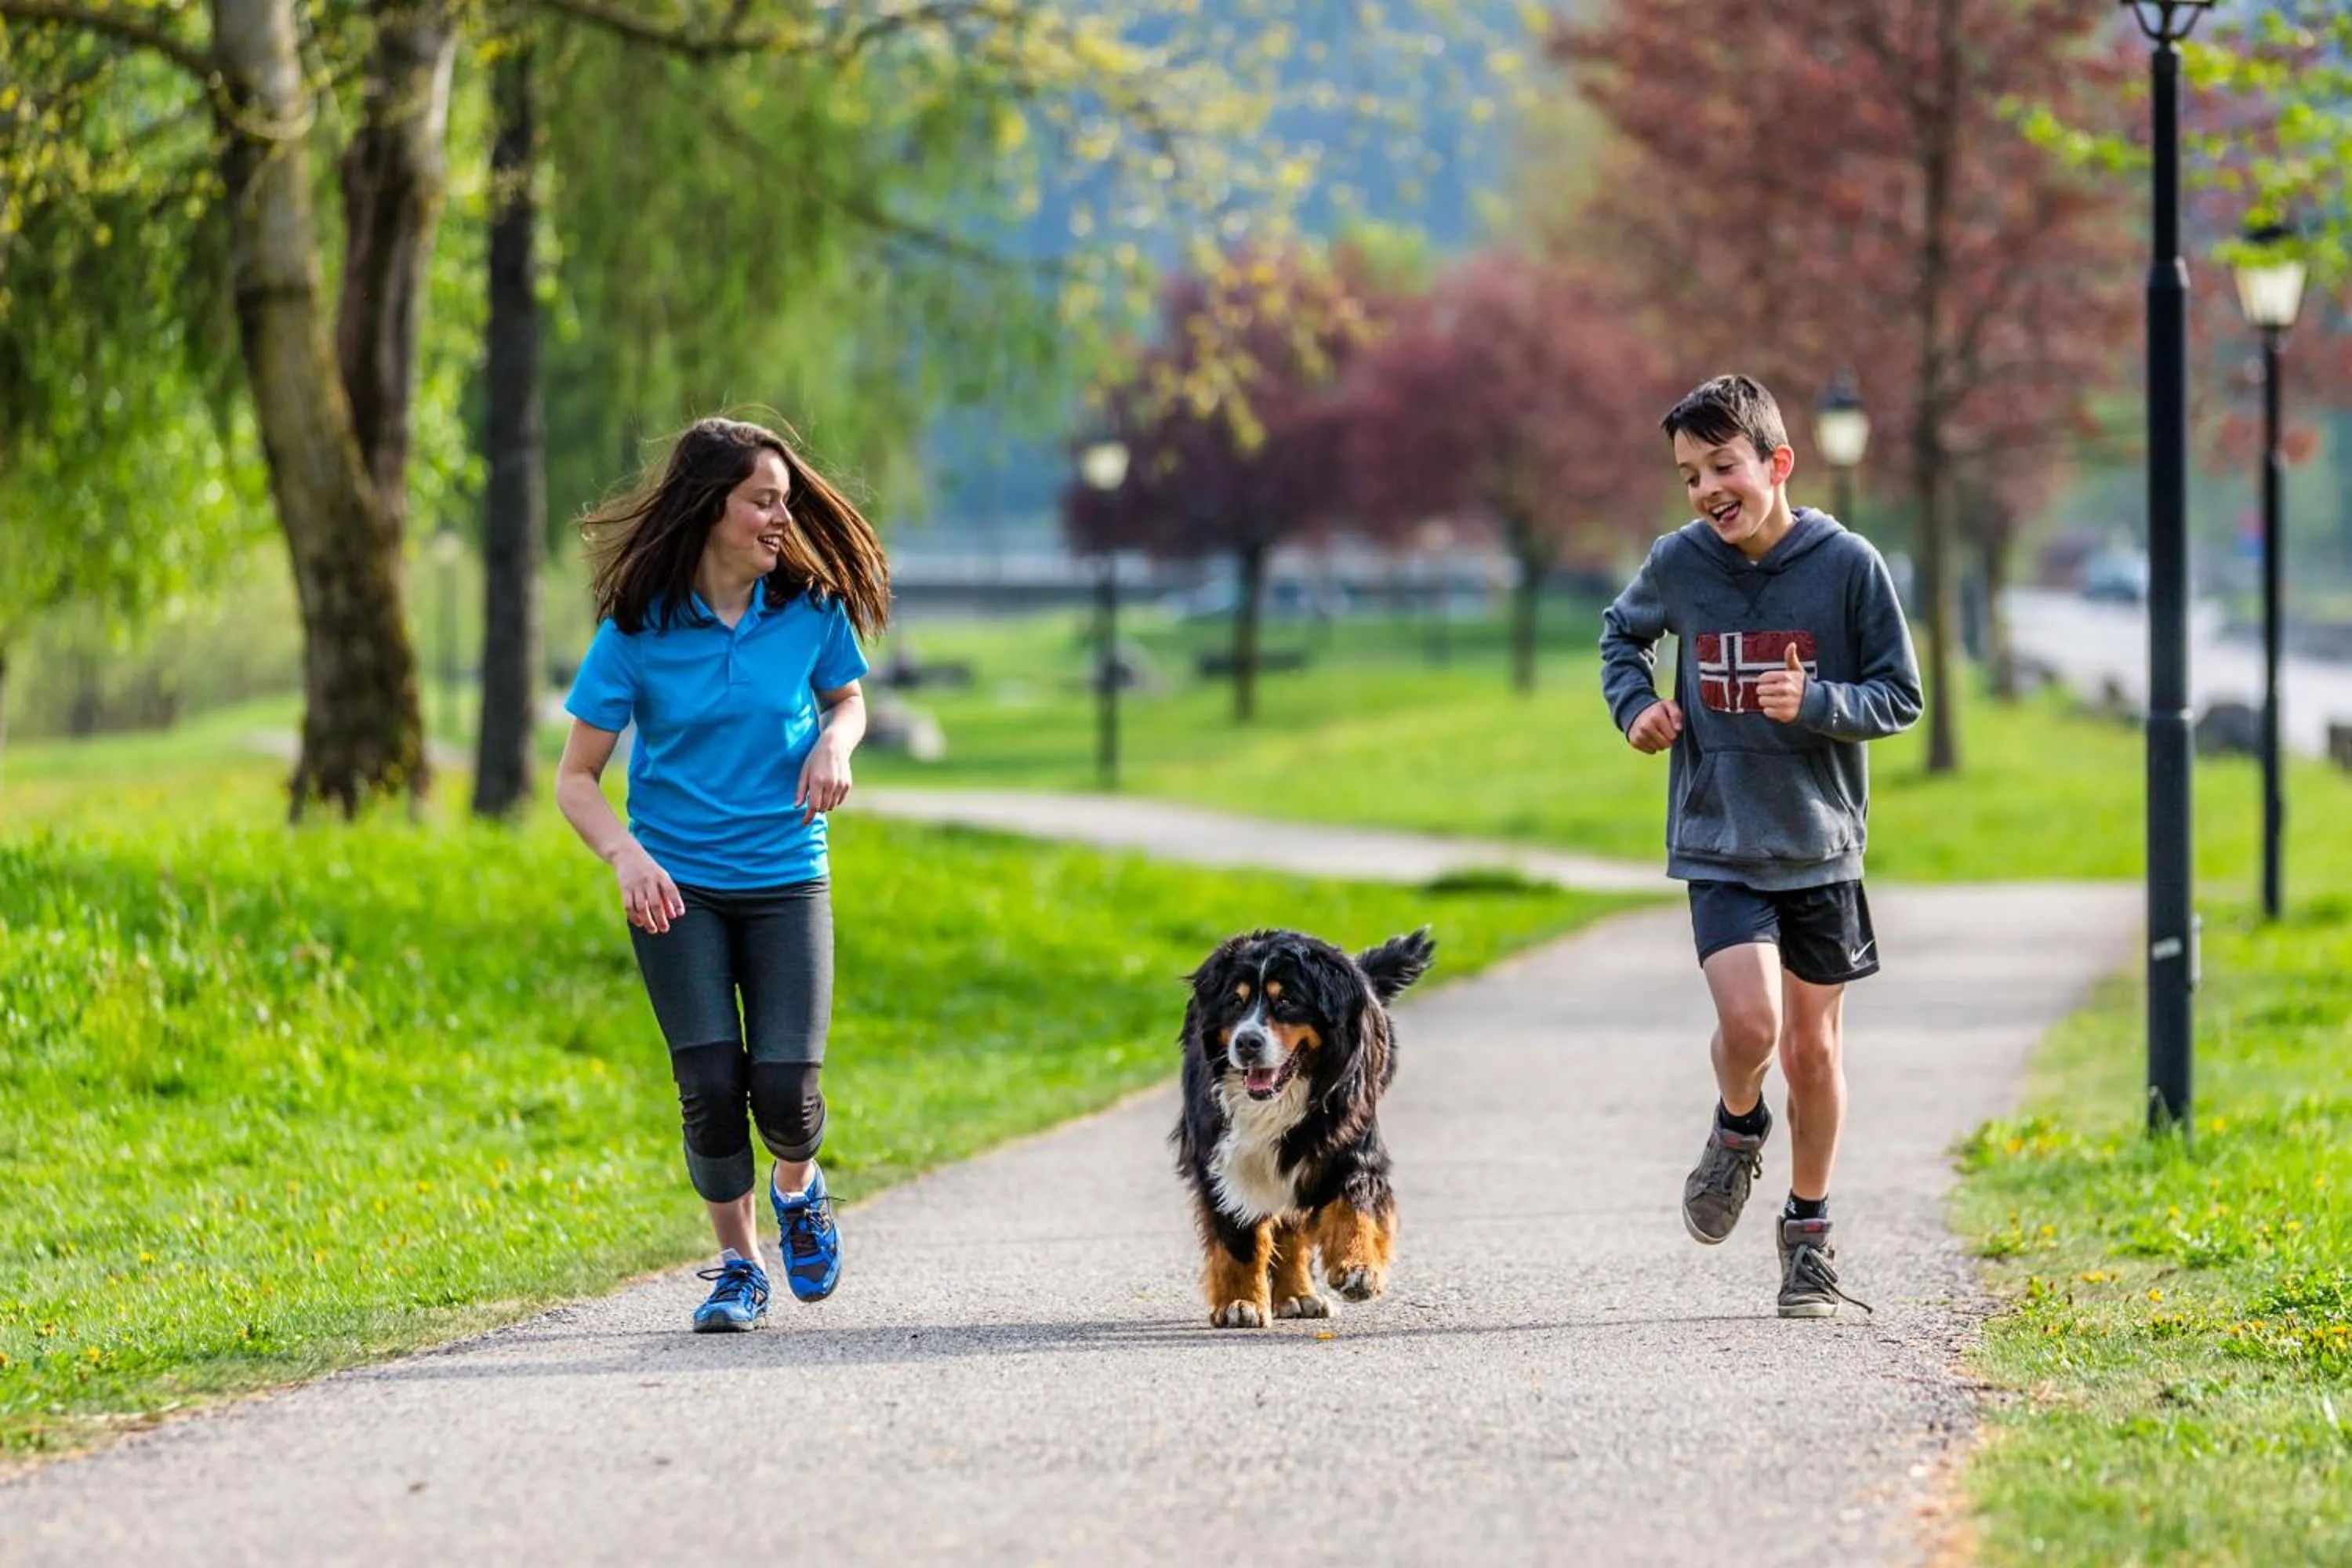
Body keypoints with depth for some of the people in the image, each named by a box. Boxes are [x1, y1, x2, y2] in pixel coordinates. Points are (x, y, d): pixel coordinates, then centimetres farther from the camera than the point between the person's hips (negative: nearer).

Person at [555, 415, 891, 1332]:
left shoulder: (810, 609, -3)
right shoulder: (639, 630, -9)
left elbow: (847, 699, 18)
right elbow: (576, 778, -4)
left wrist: (835, 744, -7)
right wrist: (626, 856, -23)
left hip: (785, 879, 1)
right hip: (677, 886, -1)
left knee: (785, 1092, -10)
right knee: (711, 1087, -9)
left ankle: (797, 1189, 26)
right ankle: (738, 1266, 14)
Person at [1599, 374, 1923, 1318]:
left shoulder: (1847, 565, -10)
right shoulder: (1678, 564, -4)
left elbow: (1900, 697, -3)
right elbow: (1623, 634, 18)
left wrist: (1814, 701, -21)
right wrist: (1634, 706, -1)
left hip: (1820, 846, 0)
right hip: (1719, 843, 0)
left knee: (1813, 1046, 9)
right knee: (1749, 1021, -19)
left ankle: (1808, 1232, 29)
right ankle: (1737, 1130, 16)